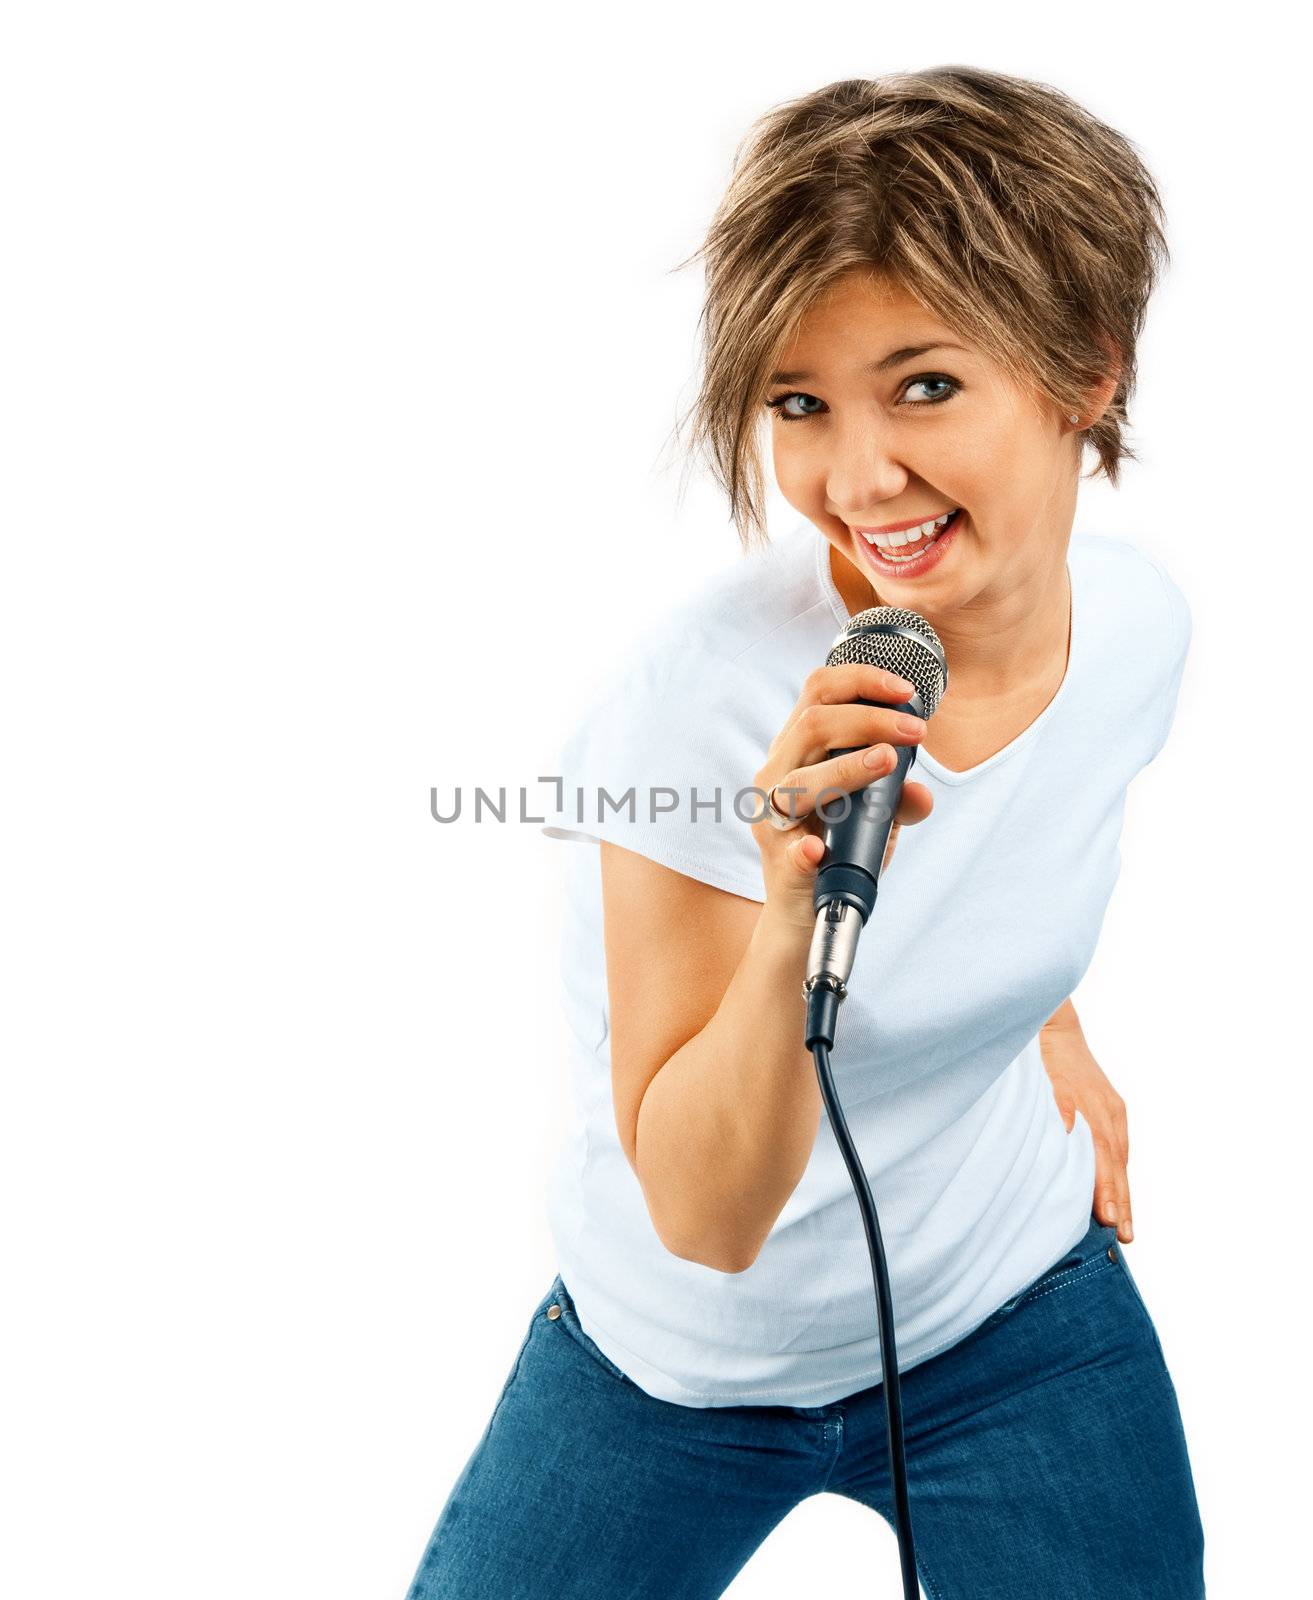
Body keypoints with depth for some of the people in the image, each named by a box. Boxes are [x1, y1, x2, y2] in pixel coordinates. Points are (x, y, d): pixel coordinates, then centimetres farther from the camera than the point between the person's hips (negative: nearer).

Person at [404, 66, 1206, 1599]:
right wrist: (793, 928, -42)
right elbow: (703, 1217, -27)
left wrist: (1046, 1017, 7)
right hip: (678, 1351, -3)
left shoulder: (1139, 620, -11)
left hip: (1017, 1320, 4)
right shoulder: (707, 702, -29)